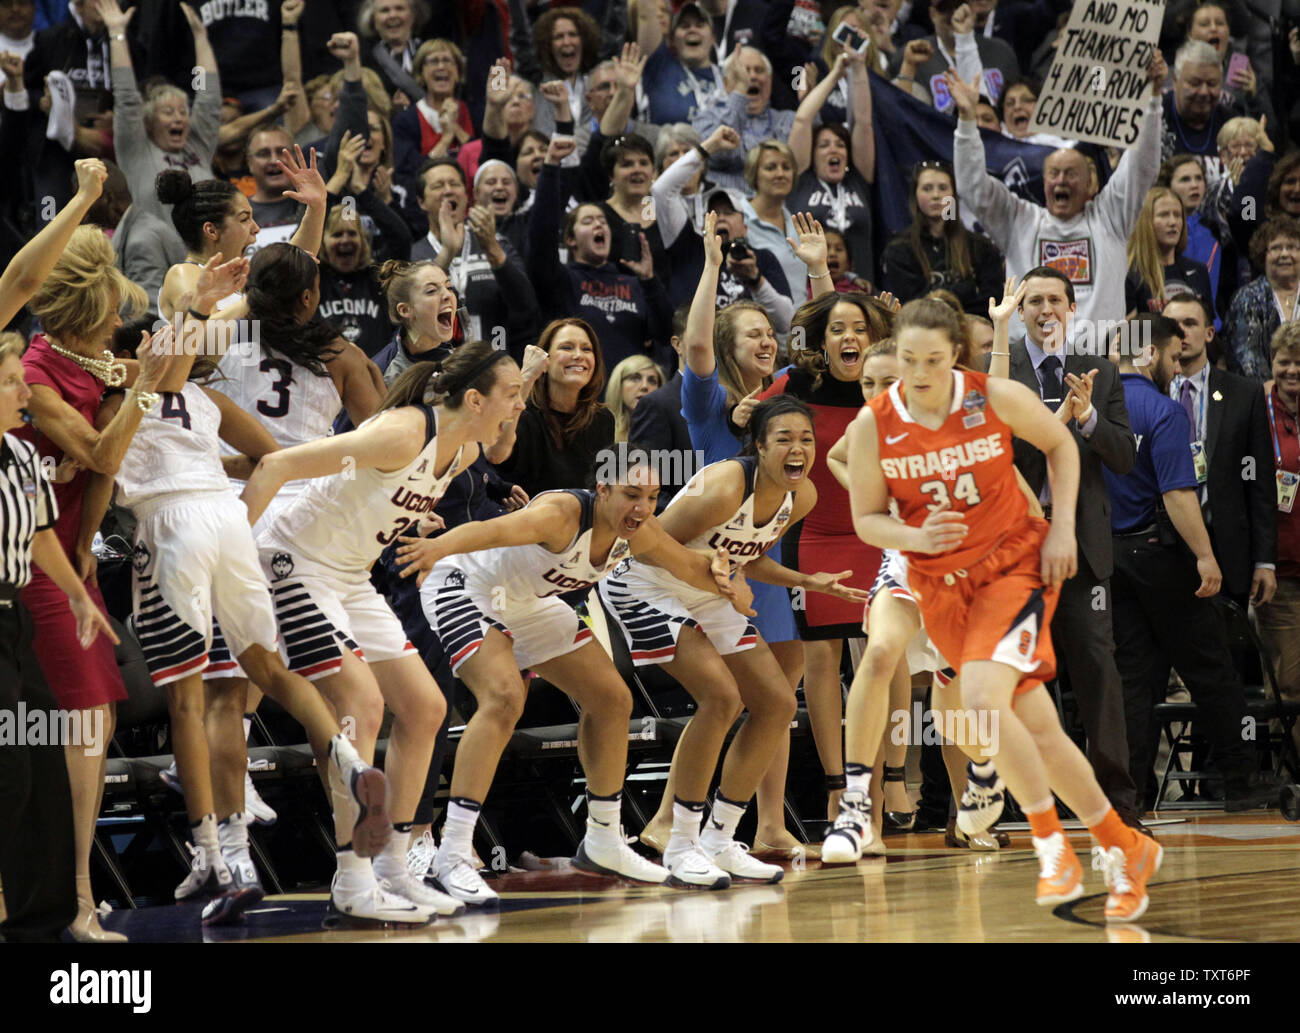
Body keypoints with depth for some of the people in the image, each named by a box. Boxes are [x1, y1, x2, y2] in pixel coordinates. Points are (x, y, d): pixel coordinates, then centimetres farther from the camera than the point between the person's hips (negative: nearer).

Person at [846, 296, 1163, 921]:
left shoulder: (999, 399, -12)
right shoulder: (872, 428, -9)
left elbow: (1060, 445, 6)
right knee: (1036, 729, 7)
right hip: (942, 586, 3)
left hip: (1015, 564, -3)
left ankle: (1050, 839, -9)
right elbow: (866, 520, 1)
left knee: (981, 699, -26)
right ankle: (1126, 851, 23)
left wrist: (1062, 527, -3)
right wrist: (913, 537, -19)